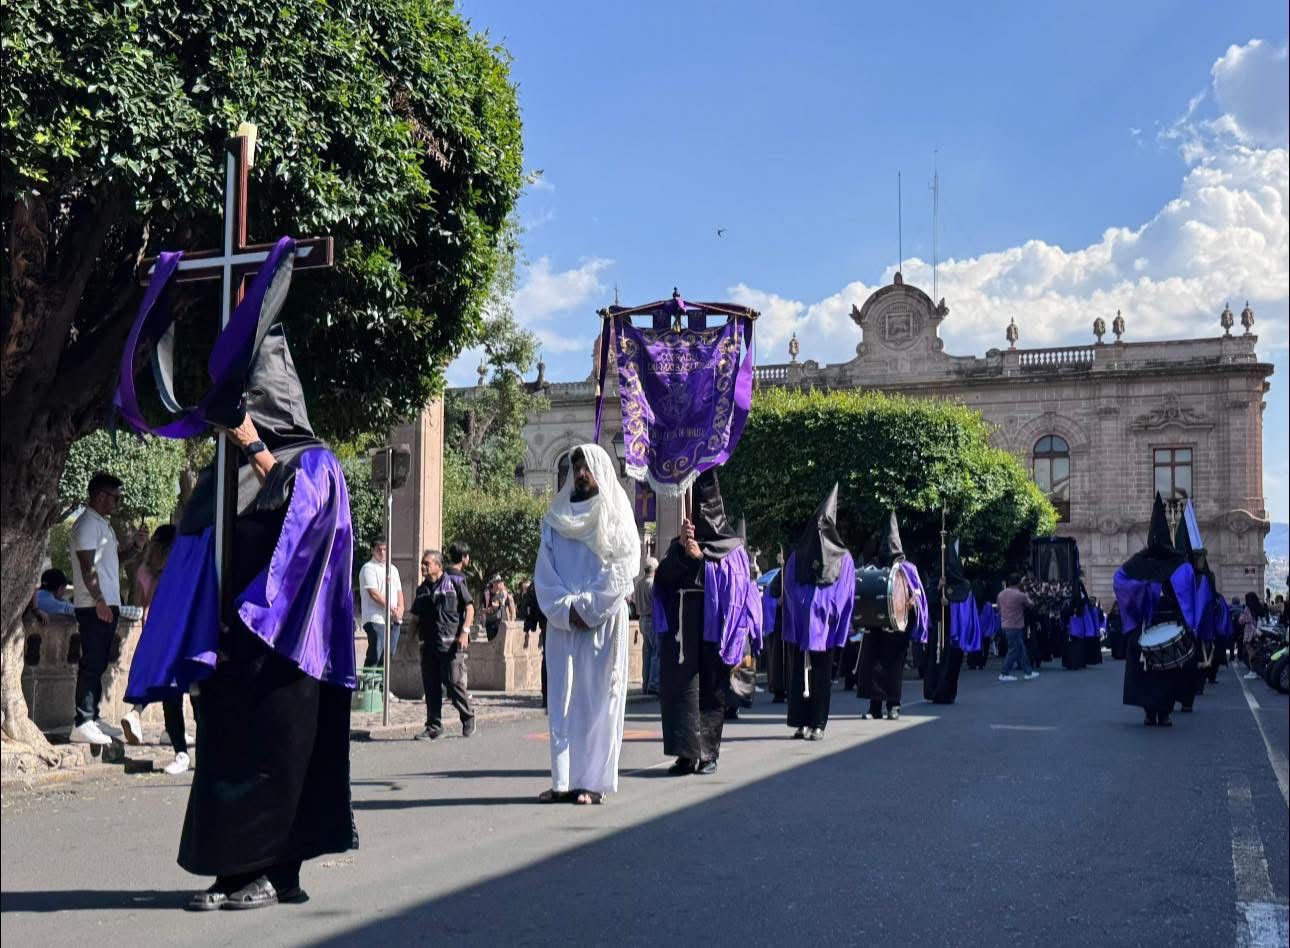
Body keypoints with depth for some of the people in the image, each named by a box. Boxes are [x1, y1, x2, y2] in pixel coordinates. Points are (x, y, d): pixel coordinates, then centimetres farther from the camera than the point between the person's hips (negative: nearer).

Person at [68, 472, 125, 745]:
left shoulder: (104, 524, 20)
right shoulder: (87, 524, -10)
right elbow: (87, 565, -18)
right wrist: (99, 600, -22)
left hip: (107, 604, 10)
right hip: (94, 606, -10)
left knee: (98, 665, 12)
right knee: (91, 666, -10)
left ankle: (92, 719, 17)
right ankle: (82, 725, -11)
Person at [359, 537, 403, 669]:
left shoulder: (393, 569, 20)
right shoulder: (368, 568, -4)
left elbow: (399, 591, 20)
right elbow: (374, 594, -13)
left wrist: (400, 609, 0)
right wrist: (392, 609, -11)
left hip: (394, 619, 7)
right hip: (377, 619, -7)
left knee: (389, 654, 7)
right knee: (374, 655, -10)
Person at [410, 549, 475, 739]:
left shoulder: (454, 582, 0)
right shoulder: (422, 589, 16)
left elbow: (469, 607, -1)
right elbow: (417, 617, 23)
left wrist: (465, 631, -11)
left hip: (451, 643, -5)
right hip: (429, 645, 6)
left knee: (454, 683, -8)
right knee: (431, 687, 5)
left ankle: (468, 718, 13)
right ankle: (434, 727, 12)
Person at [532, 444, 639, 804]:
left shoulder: (616, 516, 3)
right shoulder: (556, 517, 13)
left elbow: (622, 571, -6)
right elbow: (544, 572, 7)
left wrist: (587, 608, -11)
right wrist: (566, 609, -7)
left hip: (603, 622, -4)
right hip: (563, 622, 4)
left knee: (597, 699, -4)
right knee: (562, 700, 1)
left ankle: (594, 781, -3)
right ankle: (564, 781, 4)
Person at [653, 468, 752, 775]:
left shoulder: (731, 547, 8)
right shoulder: (678, 544, 15)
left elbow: (735, 583, -7)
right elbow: (663, 575, 0)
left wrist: (700, 555, -14)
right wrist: (682, 550, -16)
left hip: (713, 624, -2)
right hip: (680, 625, 2)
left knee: (711, 685, 1)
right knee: (679, 682, -6)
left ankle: (708, 752, 7)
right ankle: (686, 752, -5)